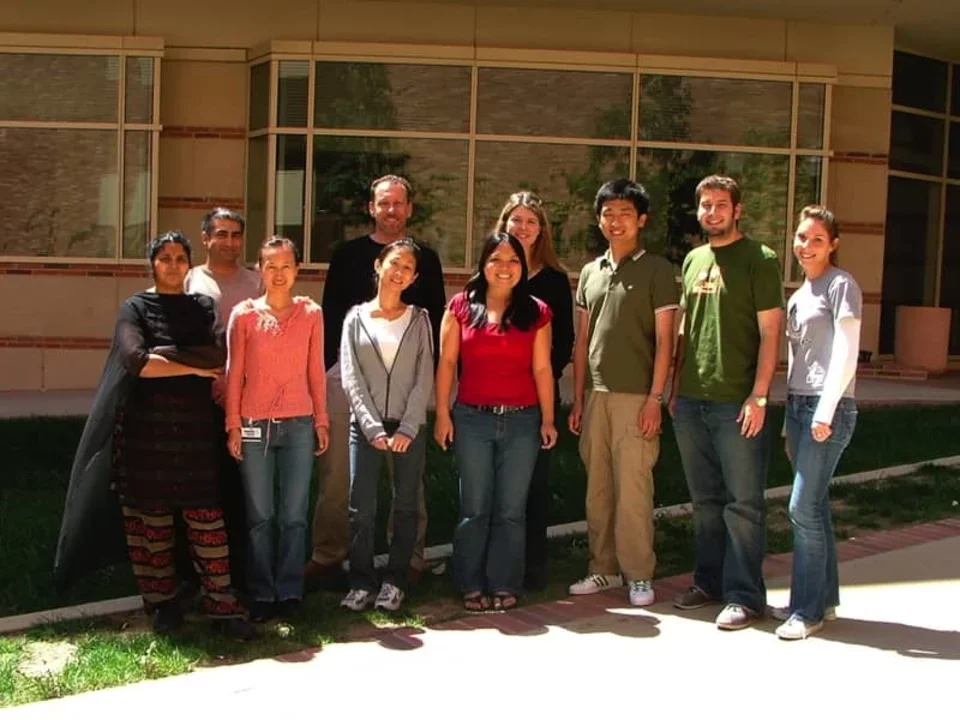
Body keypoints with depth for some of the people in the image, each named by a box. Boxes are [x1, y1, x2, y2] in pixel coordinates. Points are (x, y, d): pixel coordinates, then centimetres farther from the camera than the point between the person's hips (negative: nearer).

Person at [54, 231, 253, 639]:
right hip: (147, 429, -1)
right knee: (151, 518, 2)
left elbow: (219, 354, -7)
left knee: (206, 517, -1)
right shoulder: (135, 308, 4)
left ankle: (220, 604, 2)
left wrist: (162, 353, -11)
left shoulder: (203, 308, 11)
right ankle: (162, 602, 13)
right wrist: (195, 367, -9)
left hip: (195, 426, 2)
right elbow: (136, 361, -14)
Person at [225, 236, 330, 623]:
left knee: (294, 515, 3)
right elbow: (234, 373, 2)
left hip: (299, 424, 1)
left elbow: (316, 371, 8)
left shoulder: (311, 314, 4)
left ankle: (290, 592, 14)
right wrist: (233, 425, -1)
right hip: (254, 425, -1)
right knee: (259, 516, 5)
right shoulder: (244, 314, 1)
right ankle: (262, 595, 15)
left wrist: (321, 420, 6)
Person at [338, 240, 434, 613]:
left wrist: (407, 428, -10)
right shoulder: (356, 318, 6)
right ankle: (361, 583, 10)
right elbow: (351, 378, -1)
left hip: (409, 426, 0)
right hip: (365, 426, 0)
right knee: (361, 509, -1)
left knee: (405, 506, 4)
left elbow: (424, 378, 0)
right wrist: (373, 427, -11)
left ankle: (394, 583, 14)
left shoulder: (419, 319, 6)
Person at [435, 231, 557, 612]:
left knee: (511, 509, 6)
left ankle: (505, 586, 17)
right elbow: (447, 363, 1)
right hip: (472, 419, -1)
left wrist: (548, 419, 0)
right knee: (474, 507, 5)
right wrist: (442, 414, -4)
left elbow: (542, 369, 4)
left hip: (522, 421, 1)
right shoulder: (461, 307, 3)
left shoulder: (536, 312, 6)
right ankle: (472, 587, 16)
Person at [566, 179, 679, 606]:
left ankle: (639, 574, 6)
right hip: (595, 395, 5)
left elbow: (664, 341, -5)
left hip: (635, 396, -5)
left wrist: (655, 398, -11)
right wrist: (578, 399, 11)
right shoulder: (590, 273, 14)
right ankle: (604, 567, 19)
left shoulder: (657, 270, 0)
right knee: (597, 488, 9)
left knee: (633, 487, -5)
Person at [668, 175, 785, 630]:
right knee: (705, 500, 14)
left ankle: (744, 595, 6)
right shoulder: (693, 260, 15)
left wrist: (759, 395, -15)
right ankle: (709, 581, 25)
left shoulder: (759, 260, -4)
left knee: (743, 503, 0)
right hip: (691, 401, 6)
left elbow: (770, 331, -9)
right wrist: (675, 387, 14)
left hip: (737, 403, -6)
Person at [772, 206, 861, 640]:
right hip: (798, 405, 8)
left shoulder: (841, 286, -6)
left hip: (829, 408, -8)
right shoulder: (799, 295, 17)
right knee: (814, 506, 11)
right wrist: (790, 422, 17)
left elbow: (846, 354, -13)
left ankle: (809, 610, -1)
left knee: (804, 508, -9)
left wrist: (825, 411, -19)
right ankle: (823, 598, 20)